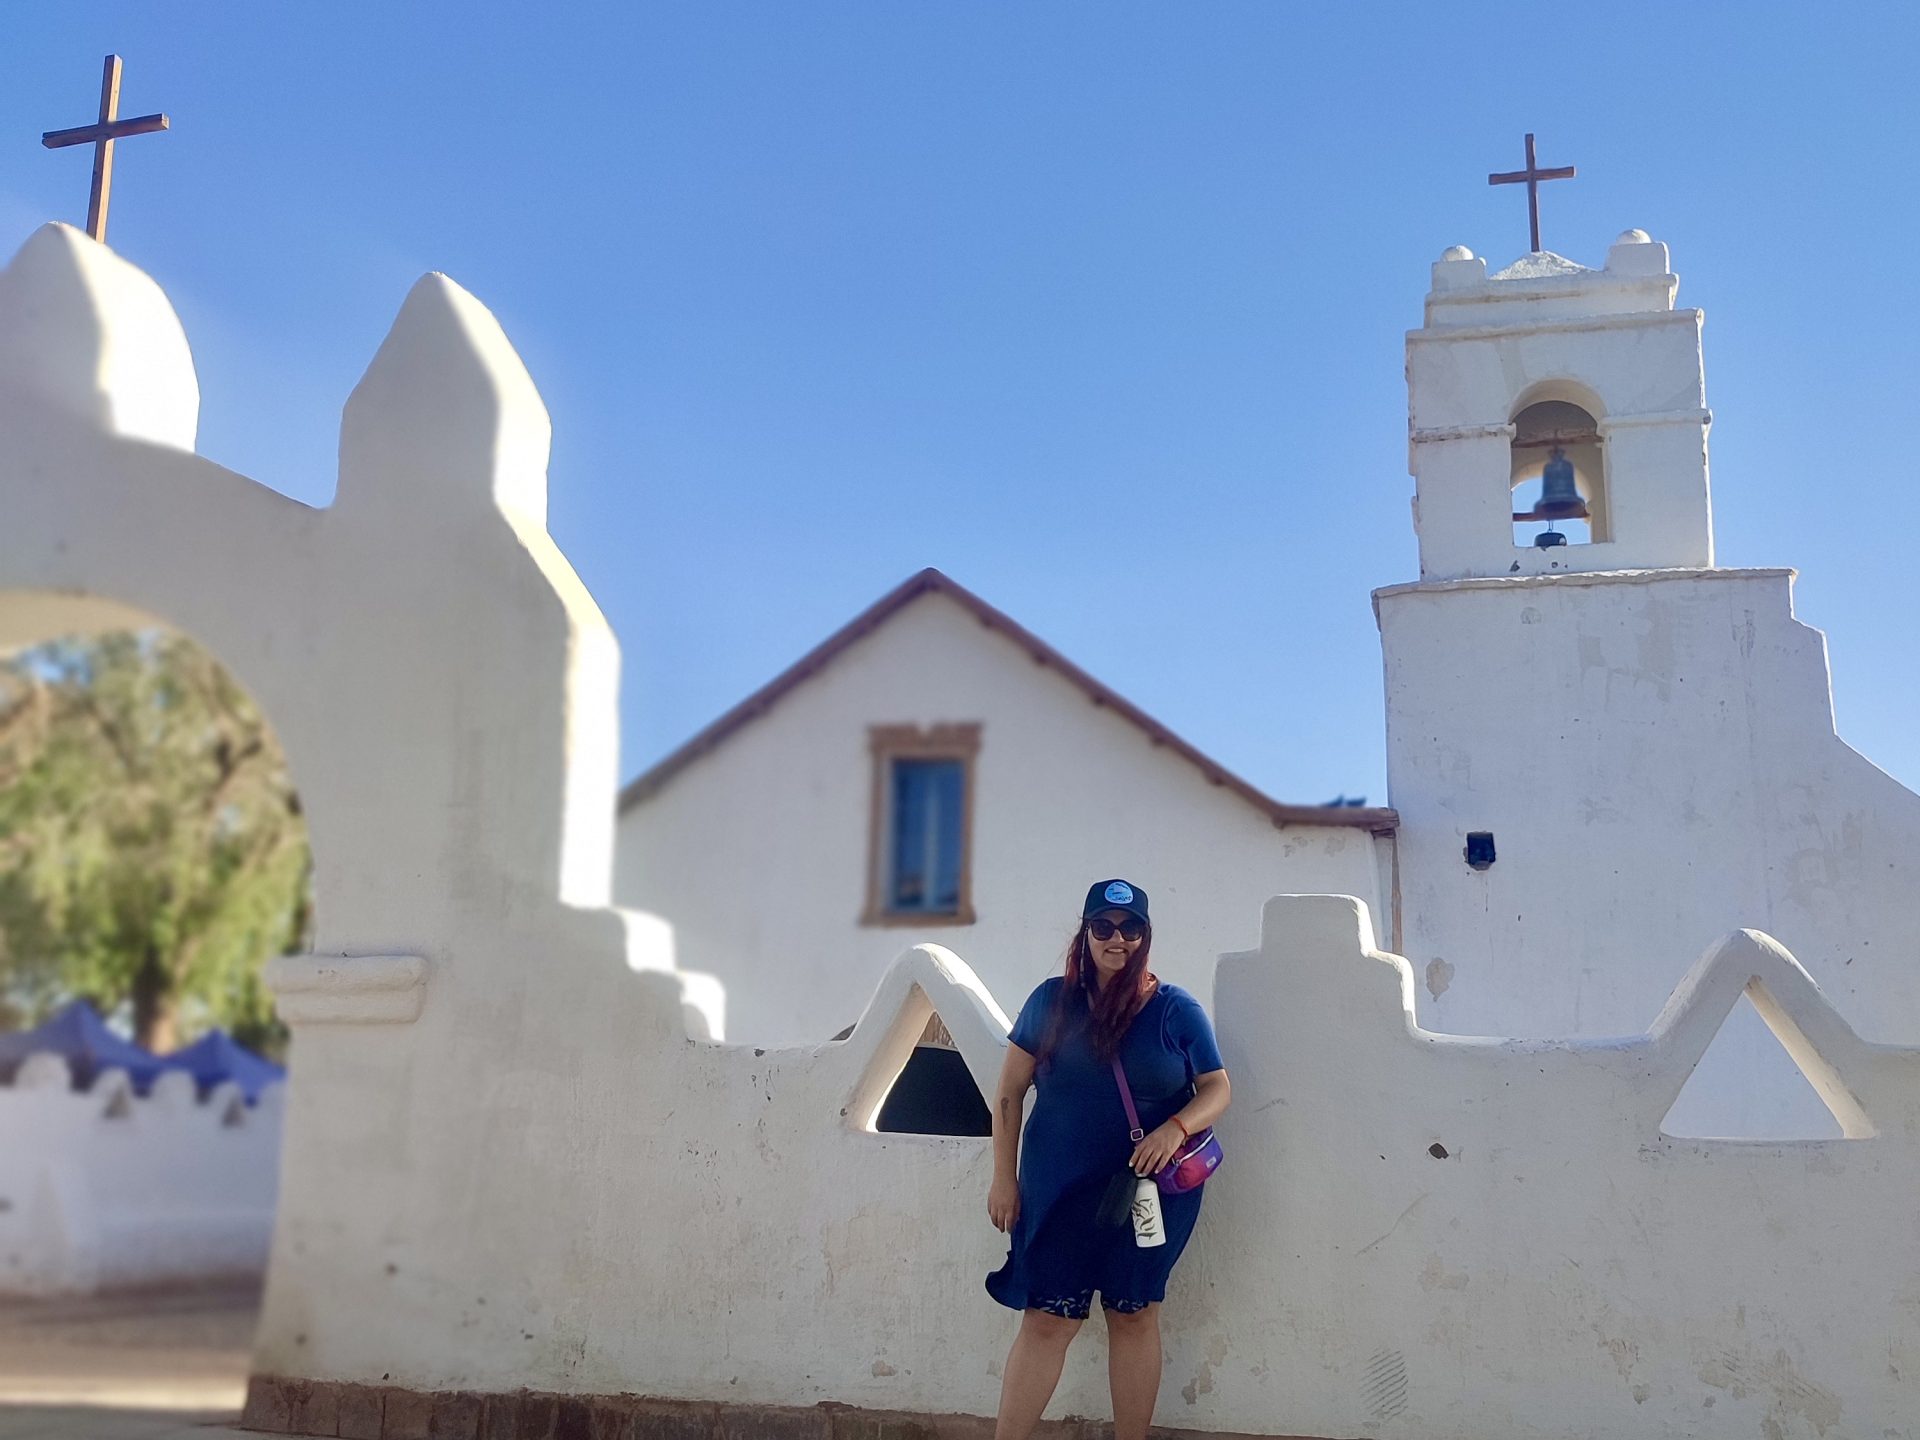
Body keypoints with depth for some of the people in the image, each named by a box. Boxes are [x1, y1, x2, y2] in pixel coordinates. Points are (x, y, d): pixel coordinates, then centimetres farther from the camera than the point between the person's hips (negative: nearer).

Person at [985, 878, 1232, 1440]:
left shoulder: (1176, 1009, 0)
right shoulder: (1051, 1002, 0)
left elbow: (1217, 1088, 2)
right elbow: (1009, 1094, 3)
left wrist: (1175, 1128, -18)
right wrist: (1004, 1178, -1)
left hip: (1150, 1190, 0)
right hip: (1059, 1191, 0)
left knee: (1134, 1315, 8)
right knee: (1047, 1319, -3)